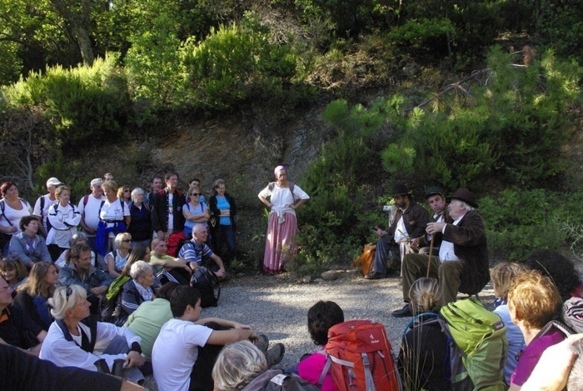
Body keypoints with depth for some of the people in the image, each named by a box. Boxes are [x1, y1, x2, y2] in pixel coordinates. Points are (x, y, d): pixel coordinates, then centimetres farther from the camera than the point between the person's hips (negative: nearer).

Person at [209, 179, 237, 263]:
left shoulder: (229, 198, 11)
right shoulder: (212, 200, 5)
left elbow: (234, 211, 1)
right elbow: (213, 212, -10)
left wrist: (220, 212, -9)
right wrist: (227, 211, -9)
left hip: (229, 226, 1)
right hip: (218, 226, -1)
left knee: (231, 247, -4)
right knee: (218, 247, 6)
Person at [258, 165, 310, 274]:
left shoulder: (292, 187, -5)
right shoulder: (272, 186, 3)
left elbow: (305, 197, -7)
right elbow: (260, 195, 18)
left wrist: (296, 206, -9)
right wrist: (268, 204, 5)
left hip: (288, 218, -2)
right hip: (275, 217, 2)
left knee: (287, 242, -4)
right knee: (273, 242, 1)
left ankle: (286, 266, -2)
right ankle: (273, 267, 3)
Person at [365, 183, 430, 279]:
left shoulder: (418, 210, -12)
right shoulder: (399, 210, 17)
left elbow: (422, 228, -21)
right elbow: (394, 227, 24)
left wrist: (410, 238, -29)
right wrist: (384, 232, 4)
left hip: (409, 241, -9)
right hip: (397, 240, 9)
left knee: (404, 244, -38)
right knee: (382, 239, -1)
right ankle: (379, 271, -2)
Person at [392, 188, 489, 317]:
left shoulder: (473, 217, -9)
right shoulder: (452, 219, 14)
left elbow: (473, 236, -31)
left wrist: (444, 227, -28)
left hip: (470, 271, -9)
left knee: (446, 267, -41)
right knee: (410, 259, 7)